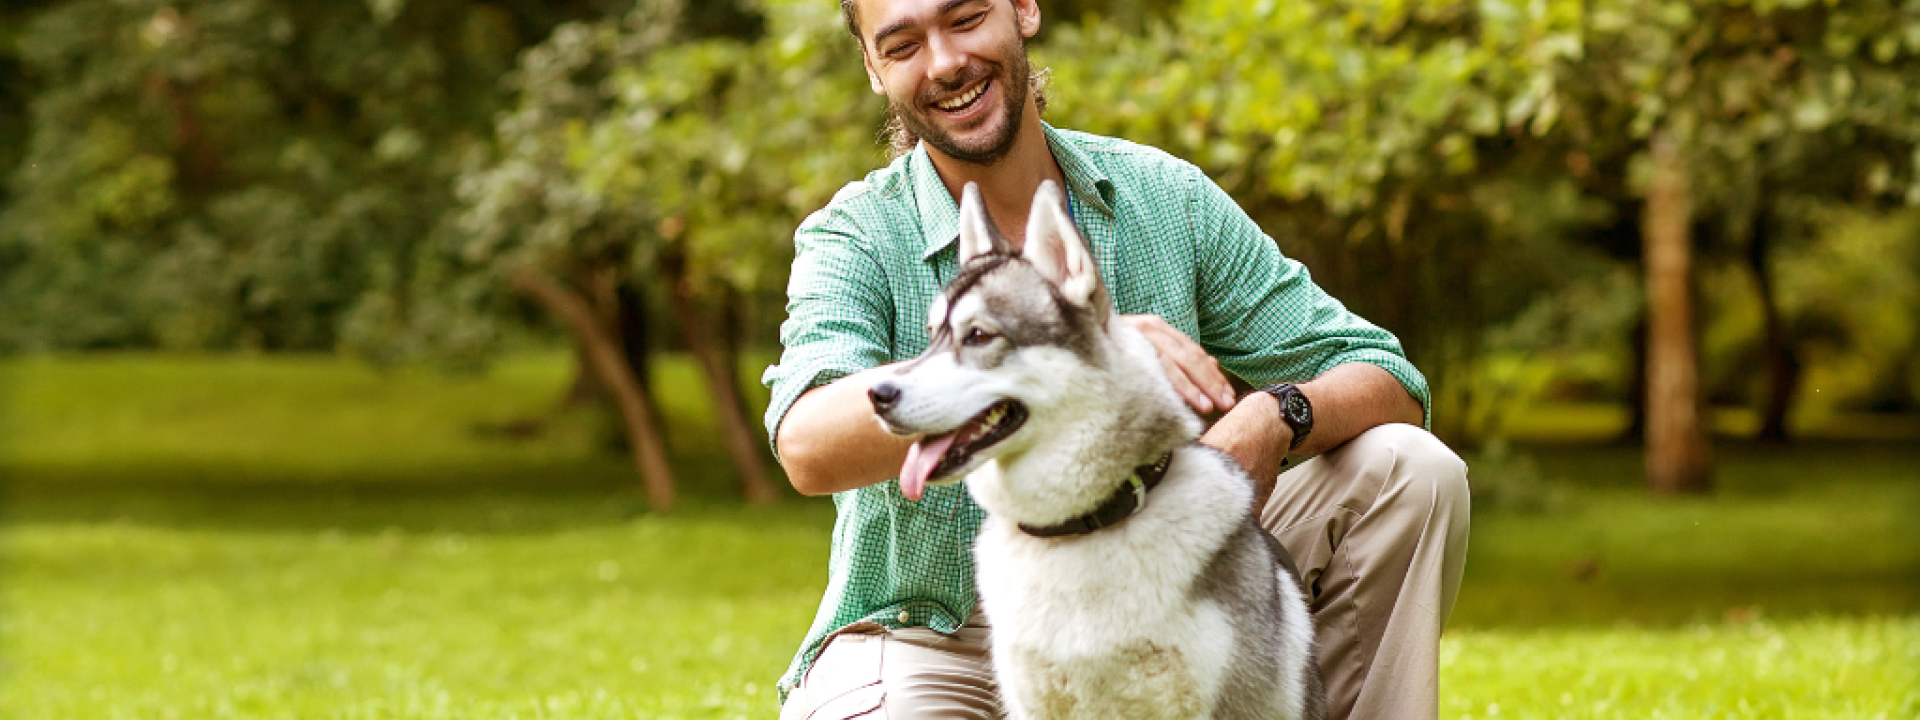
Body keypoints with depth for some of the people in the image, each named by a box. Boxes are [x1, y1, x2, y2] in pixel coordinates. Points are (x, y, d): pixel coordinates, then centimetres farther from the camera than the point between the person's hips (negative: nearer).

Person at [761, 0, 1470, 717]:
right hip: (934, 638, -3)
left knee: (1410, 471, -11)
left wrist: (1276, 416, -24)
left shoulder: (1166, 196, 2)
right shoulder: (855, 237, -7)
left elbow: (1388, 383, 2)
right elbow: (809, 444, -28)